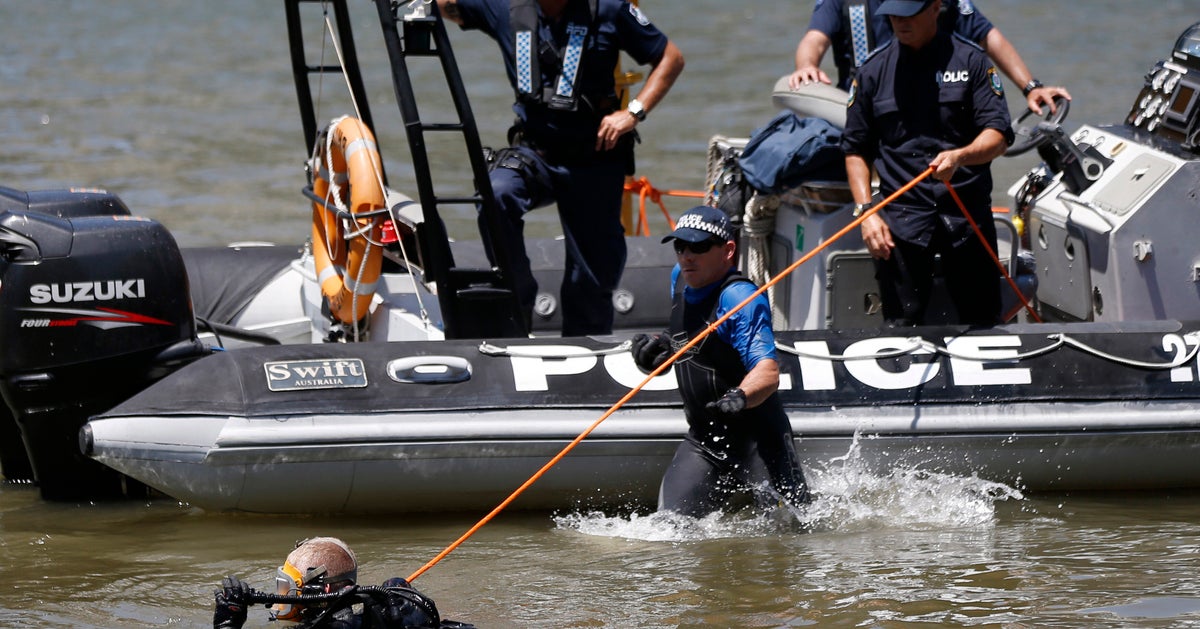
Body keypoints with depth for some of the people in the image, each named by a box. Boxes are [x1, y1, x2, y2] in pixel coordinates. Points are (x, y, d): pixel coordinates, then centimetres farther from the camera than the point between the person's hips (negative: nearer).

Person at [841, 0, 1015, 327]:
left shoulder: (970, 60, 4)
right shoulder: (874, 70, 9)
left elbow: (999, 135, -4)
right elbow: (855, 149, 13)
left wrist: (960, 156, -25)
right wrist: (866, 211, 0)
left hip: (967, 213, -1)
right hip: (902, 213, 1)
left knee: (983, 323, 0)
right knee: (901, 326, -6)